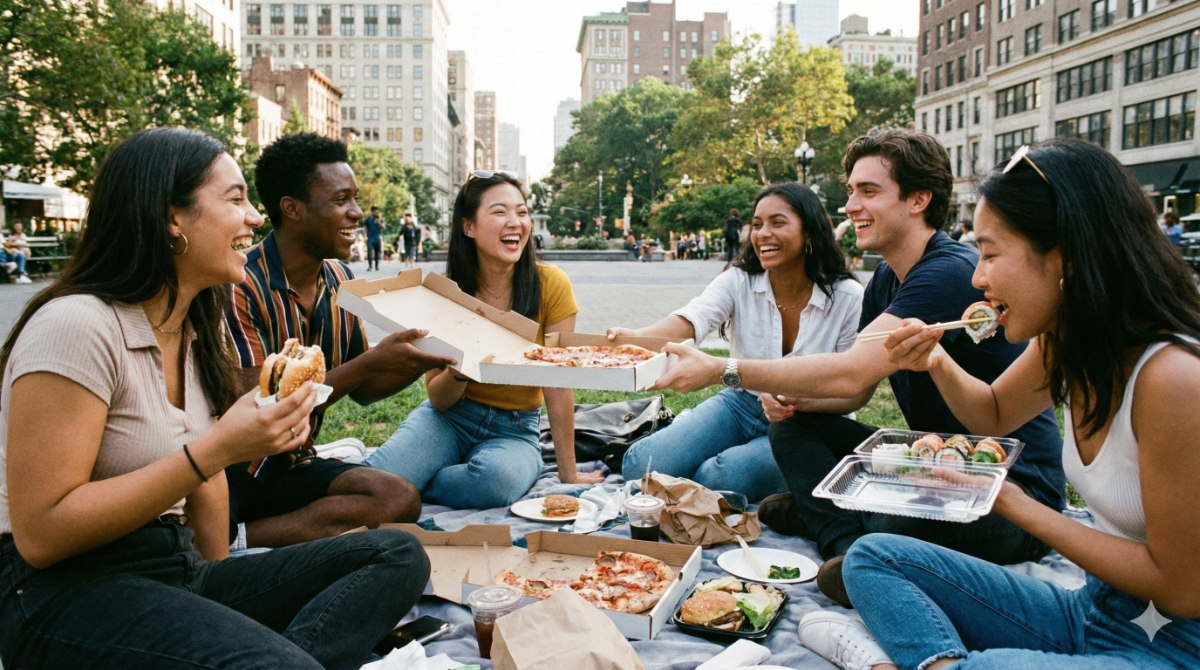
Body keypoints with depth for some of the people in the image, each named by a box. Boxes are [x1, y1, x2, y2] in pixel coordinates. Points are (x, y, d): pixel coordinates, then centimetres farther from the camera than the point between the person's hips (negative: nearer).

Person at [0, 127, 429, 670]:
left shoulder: (199, 330, 12)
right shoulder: (76, 326, -15)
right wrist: (218, 449, -23)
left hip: (181, 572, 9)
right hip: (64, 591, -9)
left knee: (399, 555, -11)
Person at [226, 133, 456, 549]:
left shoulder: (341, 282, 5)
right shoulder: (241, 285, -17)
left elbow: (361, 390, 12)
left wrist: (423, 361, -7)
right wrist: (373, 361, -26)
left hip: (292, 466, 8)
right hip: (228, 468, -7)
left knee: (401, 498, -20)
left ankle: (237, 538, -17)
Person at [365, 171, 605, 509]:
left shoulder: (550, 284, -13)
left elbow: (559, 384, -9)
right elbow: (438, 400, -4)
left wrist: (569, 472, -7)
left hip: (515, 428, 0)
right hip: (449, 418, 0)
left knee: (498, 475, -37)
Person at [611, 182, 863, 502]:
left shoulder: (848, 298, -12)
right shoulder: (739, 281, -6)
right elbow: (690, 320, -25)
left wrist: (799, 403, -31)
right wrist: (636, 336, -47)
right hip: (742, 403, 3)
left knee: (716, 476, -31)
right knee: (640, 463, -18)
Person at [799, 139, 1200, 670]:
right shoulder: (1065, 343, -2)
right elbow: (995, 413, 20)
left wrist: (1011, 503, -17)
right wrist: (938, 363, -2)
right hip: (1094, 610, 9)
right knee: (872, 557, 0)